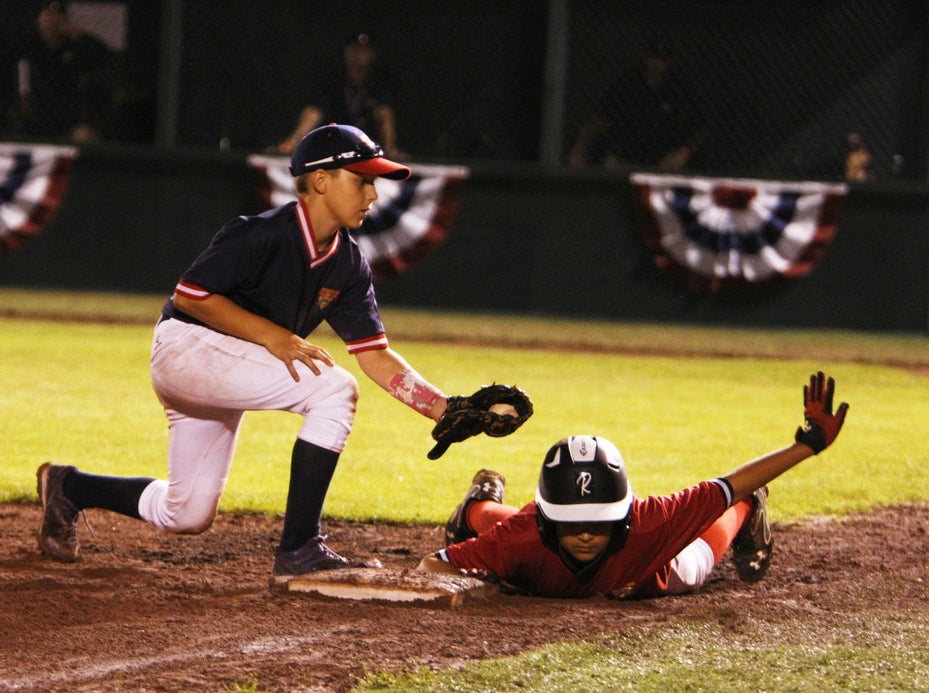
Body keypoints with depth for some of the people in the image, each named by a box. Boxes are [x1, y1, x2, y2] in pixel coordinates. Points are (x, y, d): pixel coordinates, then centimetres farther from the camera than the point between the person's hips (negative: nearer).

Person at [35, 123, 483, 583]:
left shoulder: (348, 266, 2)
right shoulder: (265, 235, -21)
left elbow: (376, 356, -1)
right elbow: (190, 294, -20)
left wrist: (445, 409, -13)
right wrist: (271, 334, -26)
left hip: (227, 368, 9)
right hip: (185, 345, -9)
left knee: (187, 516, 11)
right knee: (332, 387, -24)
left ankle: (69, 487, 33)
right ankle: (299, 551, -22)